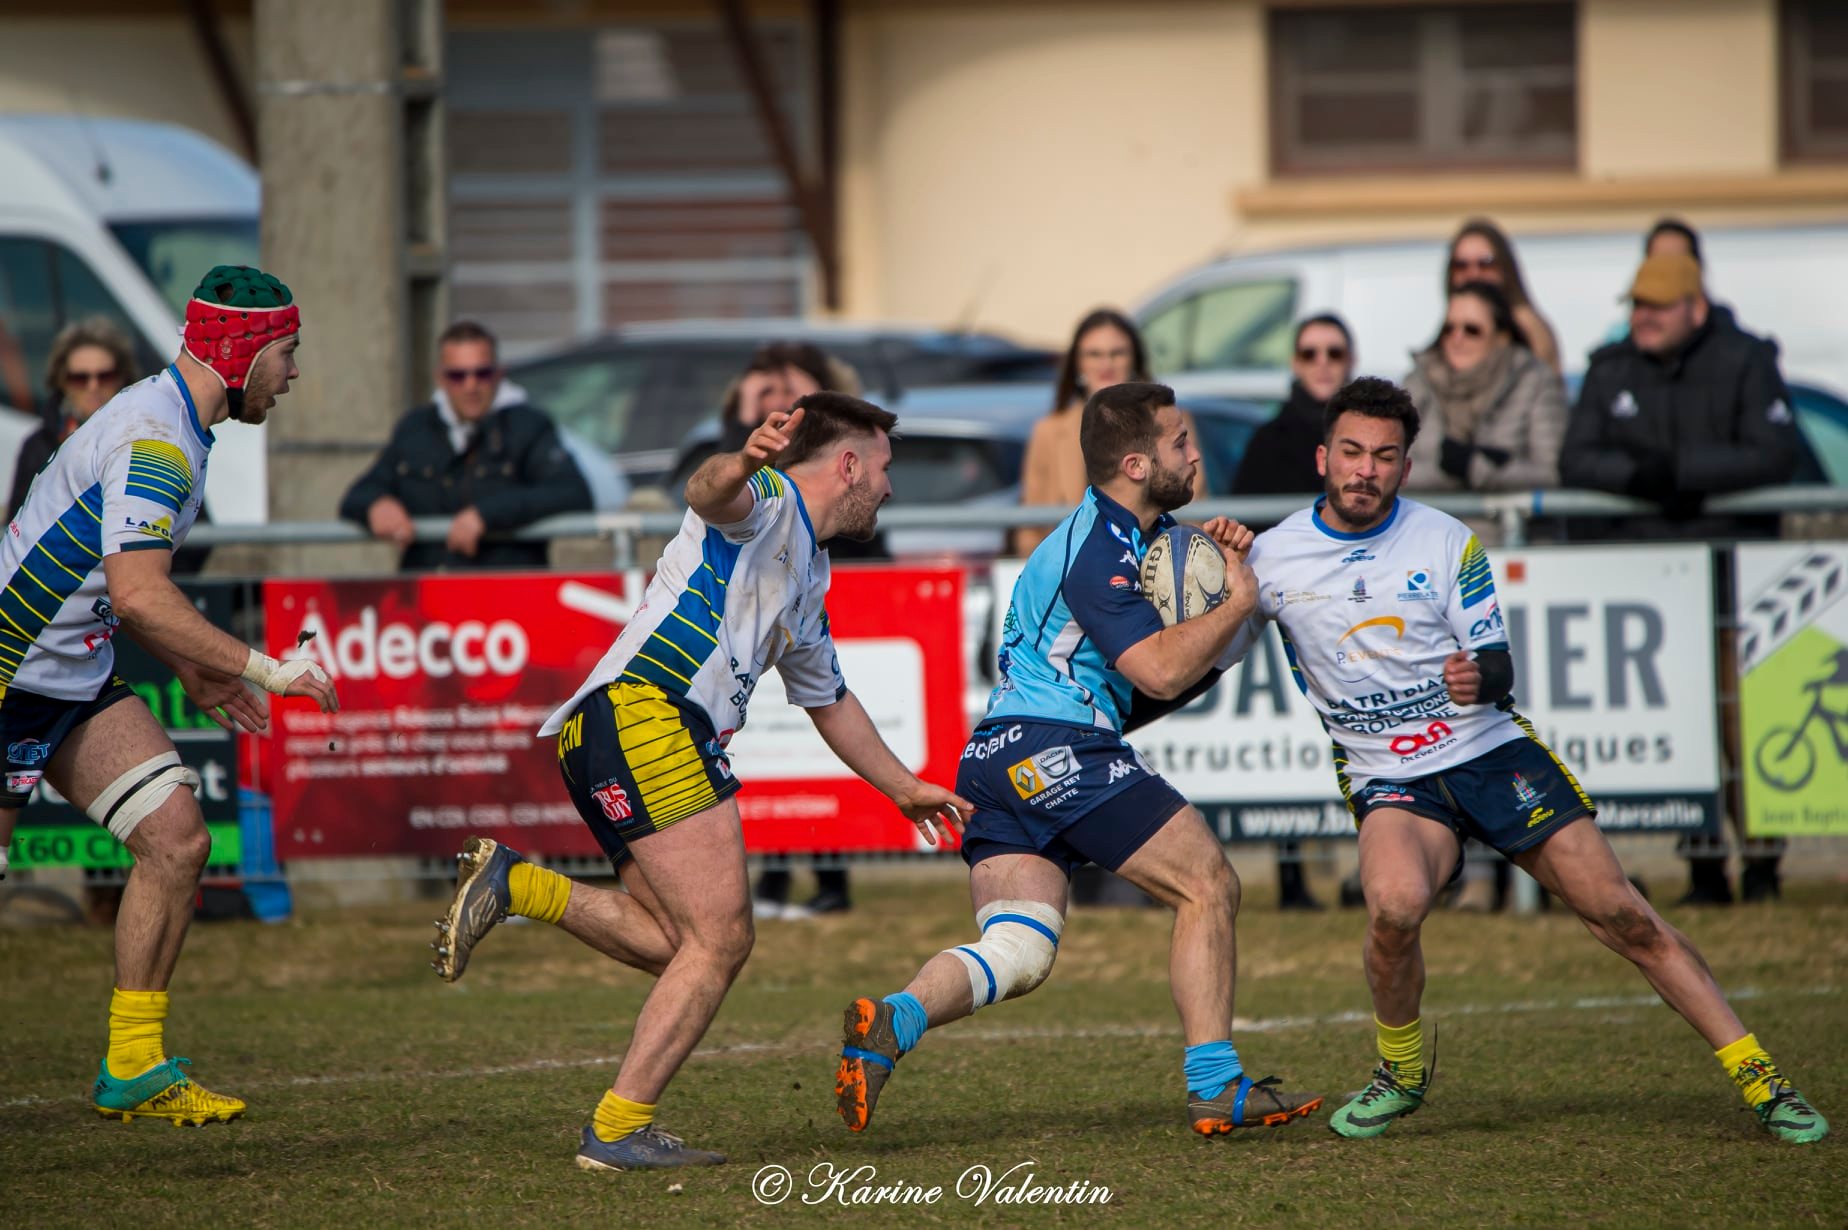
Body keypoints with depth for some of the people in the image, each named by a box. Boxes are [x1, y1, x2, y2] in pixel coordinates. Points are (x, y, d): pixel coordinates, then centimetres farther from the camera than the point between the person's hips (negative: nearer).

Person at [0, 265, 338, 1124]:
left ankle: (132, 1070, 5)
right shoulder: (153, 441, -22)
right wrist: (262, 669, -26)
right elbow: (138, 595, -31)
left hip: (79, 679, 10)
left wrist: (193, 673, 18)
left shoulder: (172, 431, 11)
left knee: (176, 841, -1)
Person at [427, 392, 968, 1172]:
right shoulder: (770, 501, 2)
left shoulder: (808, 577, 31)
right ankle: (619, 1131, -13)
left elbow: (828, 701, 44)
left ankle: (512, 886, 2)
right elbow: (708, 494, -23)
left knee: (679, 944, 1)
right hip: (643, 711, -10)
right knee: (719, 939, -12)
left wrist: (903, 788, 49)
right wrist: (738, 467, -46)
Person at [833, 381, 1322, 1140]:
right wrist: (1239, 599, -7)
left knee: (1016, 954, -4)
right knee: (1208, 886, 0)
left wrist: (1216, 563, 13)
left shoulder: (1139, 533, 20)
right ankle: (1215, 1088, -2)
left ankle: (890, 1023, -27)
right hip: (1058, 748, -10)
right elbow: (1163, 672, -19)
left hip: (998, 762, 10)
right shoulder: (1098, 550, -11)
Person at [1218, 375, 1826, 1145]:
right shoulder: (1274, 557, -2)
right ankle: (1402, 1071, -4)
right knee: (1395, 906, -32)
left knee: (1620, 914, -7)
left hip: (1490, 750, 1)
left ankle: (1759, 1081, 0)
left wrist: (1480, 675, -25)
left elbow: (1498, 669, 0)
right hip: (1388, 779, -1)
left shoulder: (1447, 542, -2)